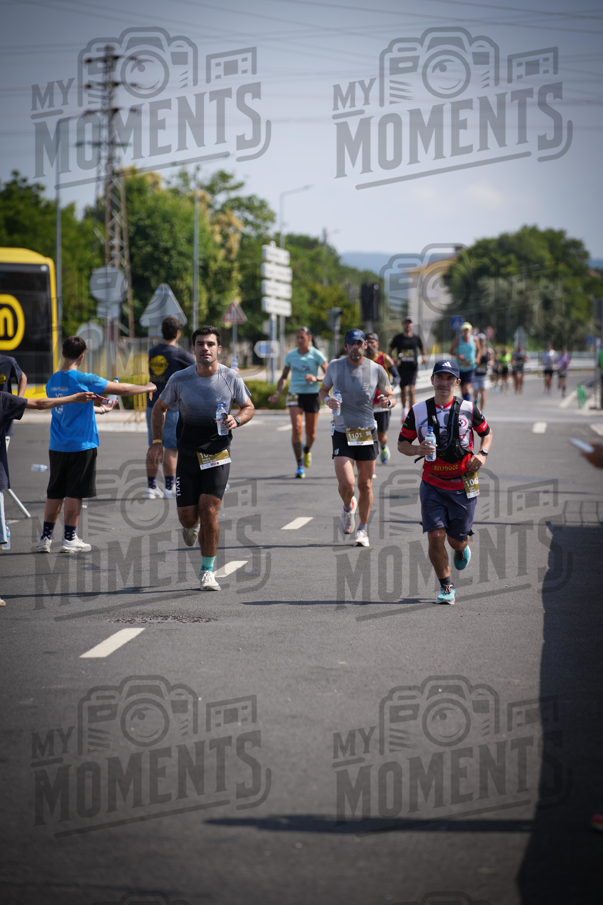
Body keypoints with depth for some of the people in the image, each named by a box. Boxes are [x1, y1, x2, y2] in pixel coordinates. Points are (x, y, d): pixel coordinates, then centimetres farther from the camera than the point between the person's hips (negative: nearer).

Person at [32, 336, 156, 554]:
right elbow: (121, 389, -9)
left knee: (54, 493, 11)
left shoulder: (52, 381, 6)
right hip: (81, 446, -6)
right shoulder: (84, 380, -14)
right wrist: (147, 388, 7)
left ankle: (45, 538, 12)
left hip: (57, 446, 6)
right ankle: (69, 539, 7)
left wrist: (98, 409, 34)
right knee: (74, 494, 2)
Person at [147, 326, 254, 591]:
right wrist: (156, 442, -2)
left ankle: (207, 571, 2)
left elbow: (248, 407, 7)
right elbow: (159, 408, 8)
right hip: (188, 452, 1)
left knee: (209, 511, -13)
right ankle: (192, 526, 41)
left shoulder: (231, 378, -7)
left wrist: (236, 420, -15)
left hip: (218, 453, -1)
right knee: (187, 517, 0)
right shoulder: (179, 379, -7)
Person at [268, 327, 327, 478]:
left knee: (310, 432, 7)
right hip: (295, 394, 1)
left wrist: (315, 378, -26)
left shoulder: (317, 355, -5)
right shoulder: (290, 355, 4)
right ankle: (300, 466, -12)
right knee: (296, 428, -17)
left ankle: (307, 450, 45)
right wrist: (277, 394, 0)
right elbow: (284, 377, 13)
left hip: (312, 394, -1)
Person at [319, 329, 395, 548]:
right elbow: (323, 390, 15)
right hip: (342, 432, -1)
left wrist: (388, 401, -15)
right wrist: (327, 400, -8)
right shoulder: (335, 366, 0)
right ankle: (347, 508, 21)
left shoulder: (377, 370, -1)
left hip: (367, 432, 1)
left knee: (365, 484, 6)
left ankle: (363, 529, 24)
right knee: (346, 483, -14)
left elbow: (391, 395, 9)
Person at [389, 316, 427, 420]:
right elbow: (390, 351, 7)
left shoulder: (416, 338, 3)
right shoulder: (398, 338, 0)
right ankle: (404, 410, 36)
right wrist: (394, 360, -11)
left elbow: (423, 349, 18)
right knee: (403, 391, 14)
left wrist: (424, 357, -3)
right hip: (401, 368, 1)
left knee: (411, 391, -15)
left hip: (412, 367, -1)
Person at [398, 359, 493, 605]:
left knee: (457, 539, 4)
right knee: (435, 536, -11)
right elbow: (402, 443, 6)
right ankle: (446, 587, 8)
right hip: (432, 485, 0)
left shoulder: (468, 409, -2)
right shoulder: (418, 411, -1)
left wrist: (482, 453, -6)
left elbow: (486, 432, 14)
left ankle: (461, 549, 44)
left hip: (463, 486, 0)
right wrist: (417, 450, -17)